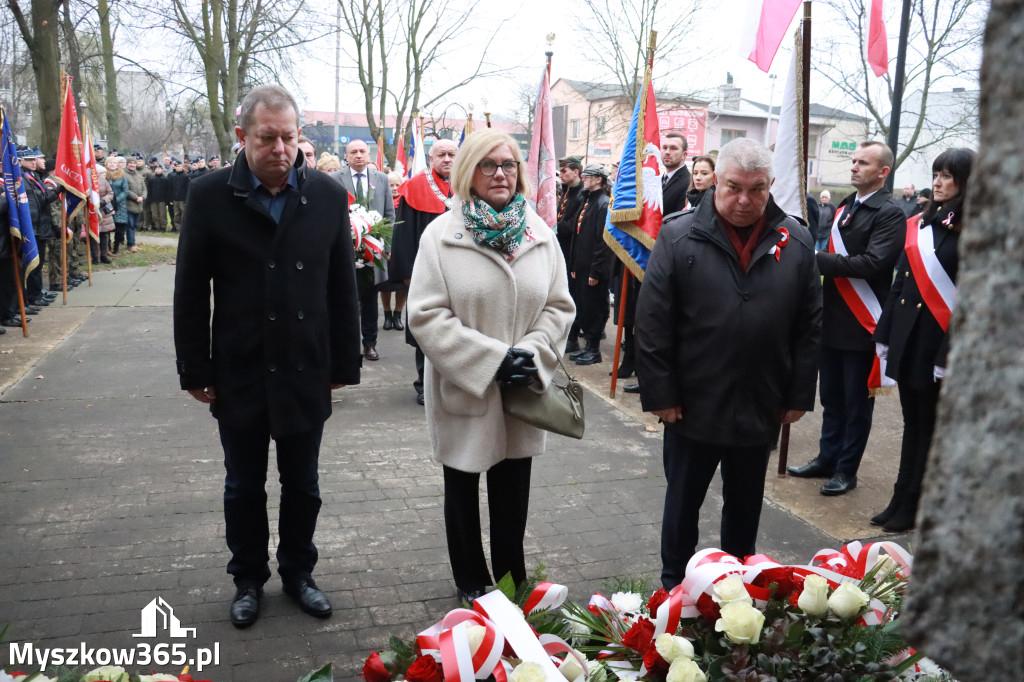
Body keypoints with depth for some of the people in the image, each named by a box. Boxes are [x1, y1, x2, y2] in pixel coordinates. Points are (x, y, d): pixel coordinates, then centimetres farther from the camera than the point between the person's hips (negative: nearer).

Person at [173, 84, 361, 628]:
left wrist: (344, 363, 0)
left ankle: (298, 572, 36)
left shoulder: (327, 196, -2)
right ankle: (248, 579, 35)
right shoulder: (209, 195, -6)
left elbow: (342, 290, 1)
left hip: (305, 373, 1)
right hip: (238, 374, -1)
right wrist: (195, 371, -4)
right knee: (244, 487, 16)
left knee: (302, 485, 15)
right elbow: (190, 292, -3)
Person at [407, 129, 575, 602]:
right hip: (463, 391, -2)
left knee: (513, 492, 14)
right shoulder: (442, 235, -9)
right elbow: (427, 315, -15)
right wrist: (493, 359, -19)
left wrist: (531, 353, -14)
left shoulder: (540, 235, 2)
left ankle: (512, 580, 35)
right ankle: (471, 582, 37)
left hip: (523, 393, 3)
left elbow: (558, 306, 4)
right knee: (463, 489, 16)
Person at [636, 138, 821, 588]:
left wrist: (799, 395, 1)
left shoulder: (795, 242, 0)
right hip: (693, 407, -2)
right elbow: (652, 323, -10)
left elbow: (810, 326, 3)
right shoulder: (678, 236, -8)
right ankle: (674, 589, 34)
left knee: (745, 507, 19)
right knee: (683, 503, 15)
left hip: (762, 409, 3)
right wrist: (660, 394, -11)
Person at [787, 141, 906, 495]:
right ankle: (827, 458, 30)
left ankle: (847, 470, 18)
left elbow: (872, 263, -23)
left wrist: (818, 259, -19)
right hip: (832, 318, 7)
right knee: (831, 396, 17)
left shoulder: (889, 214, -11)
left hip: (861, 324, -7)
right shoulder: (844, 206, 13)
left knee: (856, 402, 6)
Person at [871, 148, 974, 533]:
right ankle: (902, 501, 23)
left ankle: (910, 506, 17)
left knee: (928, 425, 5)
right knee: (912, 422, 14)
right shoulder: (920, 224, 10)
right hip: (908, 334, 6)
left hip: (939, 341, -6)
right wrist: (885, 334, 11)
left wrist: (950, 354, -19)